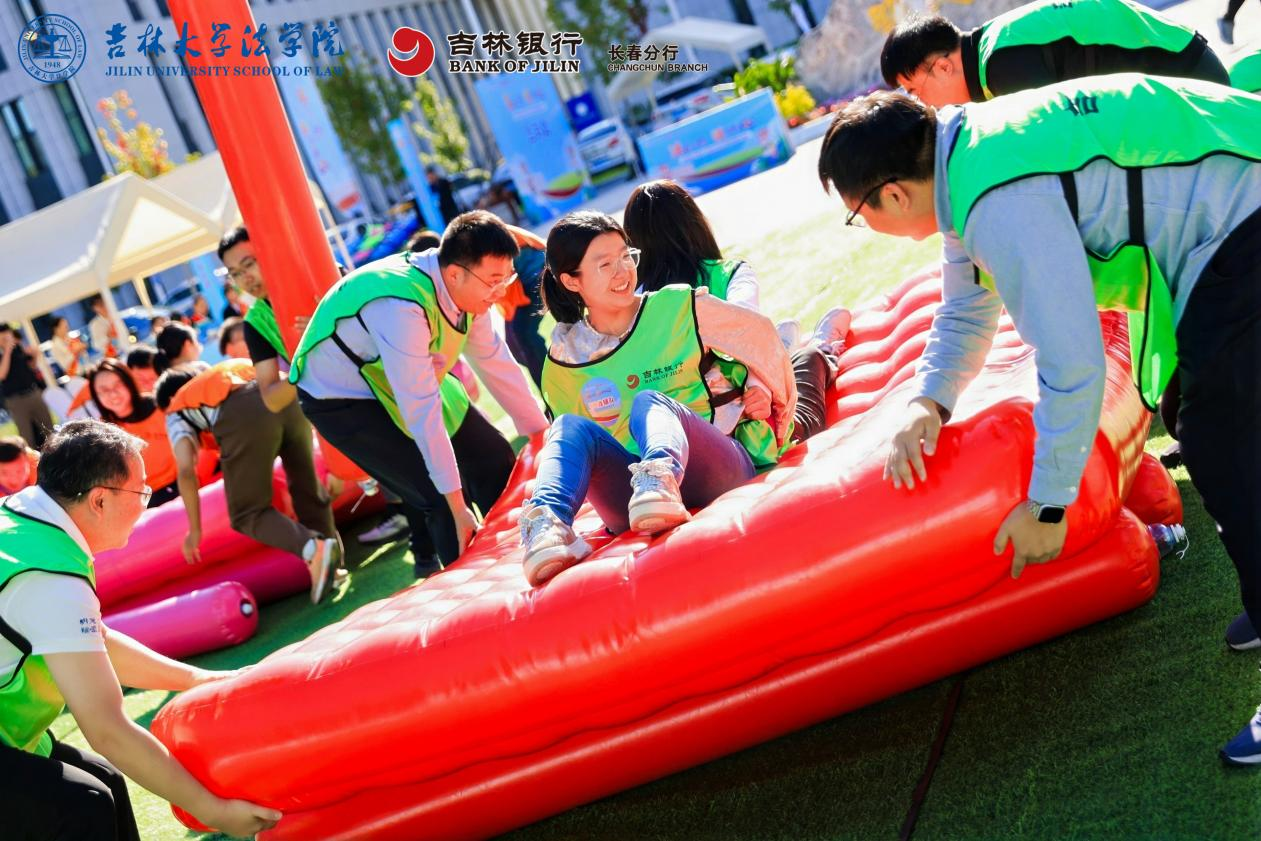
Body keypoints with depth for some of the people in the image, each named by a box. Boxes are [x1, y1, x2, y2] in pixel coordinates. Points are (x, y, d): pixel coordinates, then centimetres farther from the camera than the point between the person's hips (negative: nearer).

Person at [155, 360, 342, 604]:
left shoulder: (177, 412, 28)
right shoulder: (231, 369, 44)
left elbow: (186, 470, 13)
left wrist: (195, 530, 18)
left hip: (240, 415, -5)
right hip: (285, 394, 5)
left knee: (248, 514, 6)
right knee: (308, 487, 25)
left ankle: (313, 549, -16)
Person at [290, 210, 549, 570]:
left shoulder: (467, 286, -14)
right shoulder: (400, 307, -38)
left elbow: (495, 362, -2)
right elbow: (421, 412, -35)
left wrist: (543, 434, 4)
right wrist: (457, 504, -30)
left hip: (403, 382, 8)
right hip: (341, 399, -8)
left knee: (495, 459, 7)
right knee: (443, 500, -17)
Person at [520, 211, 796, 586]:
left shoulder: (677, 308, 3)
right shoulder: (562, 364, 8)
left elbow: (759, 334, 13)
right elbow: (568, 442, 20)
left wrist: (774, 400, 23)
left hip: (719, 470, -2)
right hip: (631, 510, 2)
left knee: (649, 402, -31)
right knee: (570, 427, -24)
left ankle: (662, 480, -64)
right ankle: (548, 524, -51)